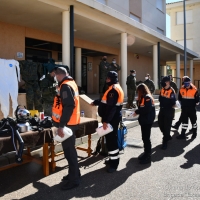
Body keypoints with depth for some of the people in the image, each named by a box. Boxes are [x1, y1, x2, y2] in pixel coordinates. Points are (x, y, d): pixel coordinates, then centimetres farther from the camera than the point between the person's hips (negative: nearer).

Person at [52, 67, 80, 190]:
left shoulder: (65, 86, -18)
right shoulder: (71, 83, 12)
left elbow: (68, 107, -26)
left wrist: (61, 125, -25)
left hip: (67, 123, -10)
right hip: (71, 122, 10)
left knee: (69, 150, -2)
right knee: (70, 149, 19)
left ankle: (74, 179, 9)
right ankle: (74, 174, 31)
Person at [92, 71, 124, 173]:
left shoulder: (114, 89, -19)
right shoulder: (114, 88, 16)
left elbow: (111, 107, -25)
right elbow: (106, 102, 24)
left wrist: (106, 120, -25)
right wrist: (96, 102, 29)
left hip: (112, 118, -11)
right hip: (113, 118, 11)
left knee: (111, 139, -5)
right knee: (111, 138, 17)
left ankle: (114, 163, 3)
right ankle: (113, 159, 29)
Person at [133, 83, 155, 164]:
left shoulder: (147, 97, -16)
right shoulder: (143, 97, 14)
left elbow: (147, 109, -24)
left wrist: (137, 112, -15)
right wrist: (137, 111, -2)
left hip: (147, 121, -9)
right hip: (144, 120, 9)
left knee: (146, 138, -3)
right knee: (145, 137, 15)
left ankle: (148, 156, 5)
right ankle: (146, 153, 26)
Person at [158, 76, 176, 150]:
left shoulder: (171, 91, -18)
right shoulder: (162, 89, 5)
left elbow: (173, 103, -19)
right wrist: (161, 106, 11)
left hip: (169, 111, -7)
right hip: (162, 110, 7)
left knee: (167, 126, 0)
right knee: (161, 124, 15)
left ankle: (165, 142, 10)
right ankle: (167, 136, 38)